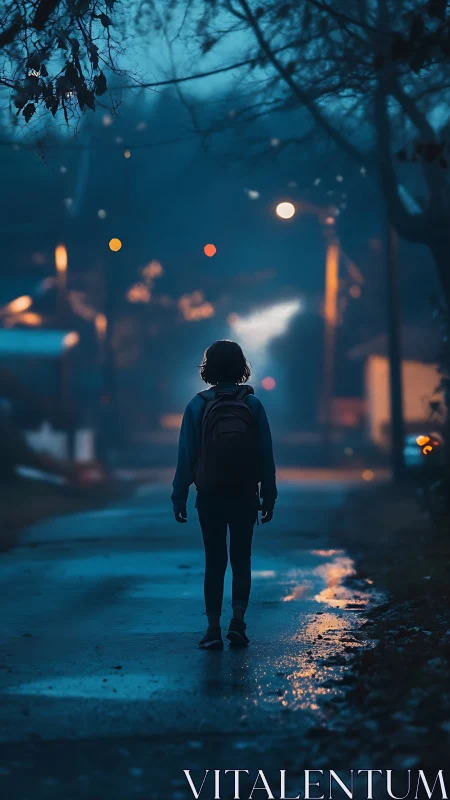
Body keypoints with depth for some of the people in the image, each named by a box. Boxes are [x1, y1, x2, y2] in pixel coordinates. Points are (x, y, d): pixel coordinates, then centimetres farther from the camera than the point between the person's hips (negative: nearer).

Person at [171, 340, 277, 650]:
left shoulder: (198, 405, -5)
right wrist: (269, 496, 4)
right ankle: (238, 618, -6)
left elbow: (187, 455, -7)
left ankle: (214, 628, 3)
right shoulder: (253, 404, -3)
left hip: (210, 497, 0)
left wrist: (179, 497, -2)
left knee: (214, 562, 7)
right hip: (245, 496, 0)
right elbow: (266, 454, -3)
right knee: (241, 559, 11)